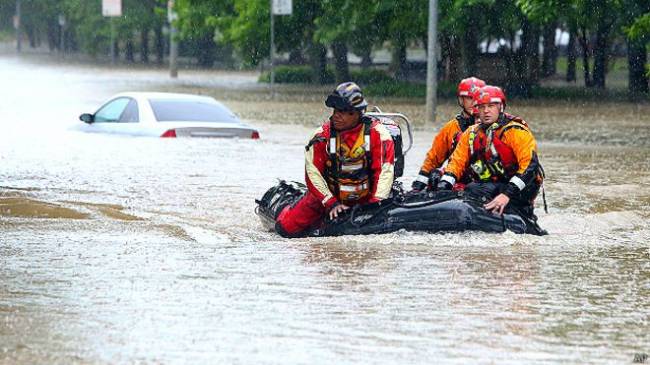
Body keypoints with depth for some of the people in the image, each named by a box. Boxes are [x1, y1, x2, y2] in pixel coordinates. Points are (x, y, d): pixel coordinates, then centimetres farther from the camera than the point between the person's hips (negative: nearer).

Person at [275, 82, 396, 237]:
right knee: (286, 227, -9)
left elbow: (384, 169, -17)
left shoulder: (376, 132, -14)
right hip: (329, 195, -1)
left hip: (365, 199, 1)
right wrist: (330, 203, -22)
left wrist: (376, 203, -26)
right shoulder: (322, 135, -11)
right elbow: (313, 173, -12)